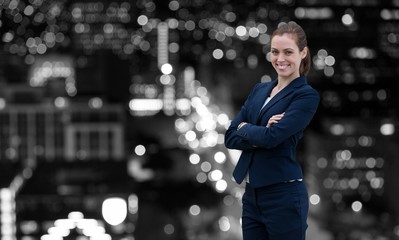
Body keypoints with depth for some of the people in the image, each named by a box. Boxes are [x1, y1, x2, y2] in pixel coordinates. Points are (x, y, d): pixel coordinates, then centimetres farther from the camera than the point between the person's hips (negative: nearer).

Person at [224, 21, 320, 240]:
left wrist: (244, 127, -1)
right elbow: (230, 137, 6)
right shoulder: (259, 90, 14)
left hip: (285, 196, -7)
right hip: (252, 195, 7)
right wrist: (259, 134, -13)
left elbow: (272, 137, -20)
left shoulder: (306, 96, -8)